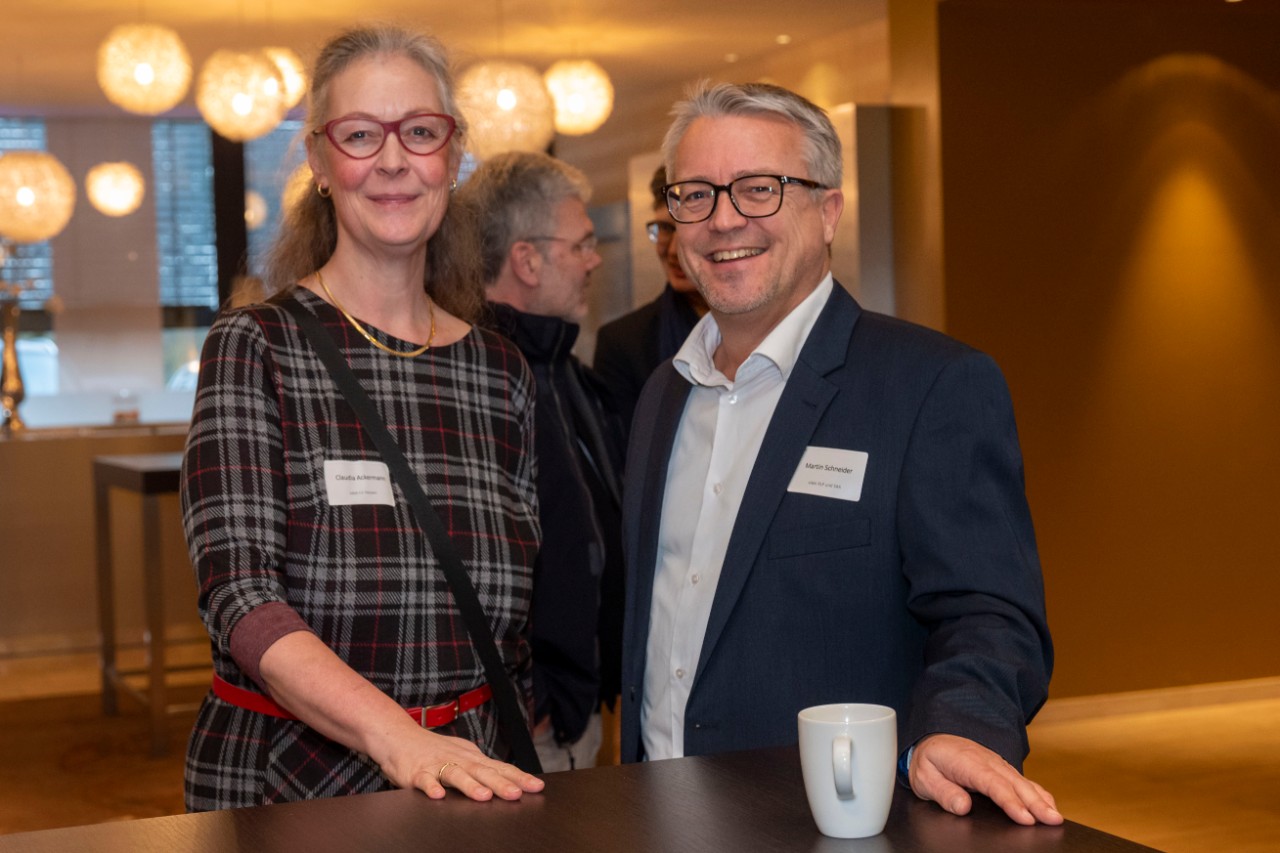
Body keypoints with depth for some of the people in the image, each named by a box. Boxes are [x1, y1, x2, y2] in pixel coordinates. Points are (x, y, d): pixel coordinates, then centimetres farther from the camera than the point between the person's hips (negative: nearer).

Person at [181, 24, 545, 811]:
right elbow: (240, 594, -18)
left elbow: (518, 628, 11)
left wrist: (512, 774, -2)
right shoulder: (254, 348, -7)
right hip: (282, 783, -3)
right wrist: (396, 737, -30)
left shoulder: (501, 373, 4)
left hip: (466, 780, 3)